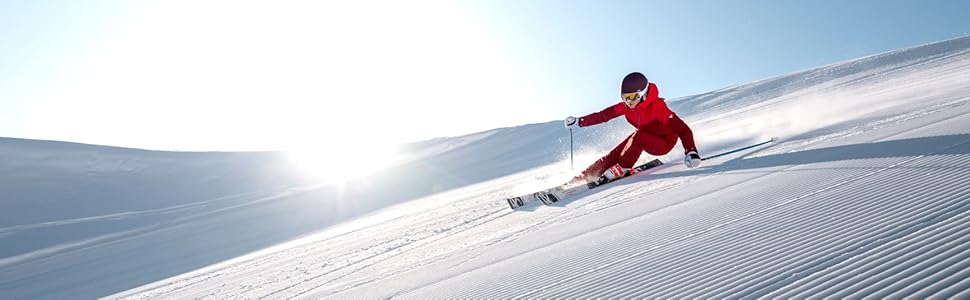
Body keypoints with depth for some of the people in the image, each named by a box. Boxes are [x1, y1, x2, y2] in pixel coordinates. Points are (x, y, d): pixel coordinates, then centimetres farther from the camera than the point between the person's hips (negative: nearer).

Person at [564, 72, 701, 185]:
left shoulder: (657, 107, -31)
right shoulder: (626, 105, -15)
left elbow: (683, 129, -34)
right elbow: (604, 115, -7)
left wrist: (691, 151, -47)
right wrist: (579, 122, -12)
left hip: (664, 142, -6)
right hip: (644, 138, 6)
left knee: (638, 136, -35)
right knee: (613, 155, -9)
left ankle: (622, 168, -22)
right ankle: (582, 178, -6)